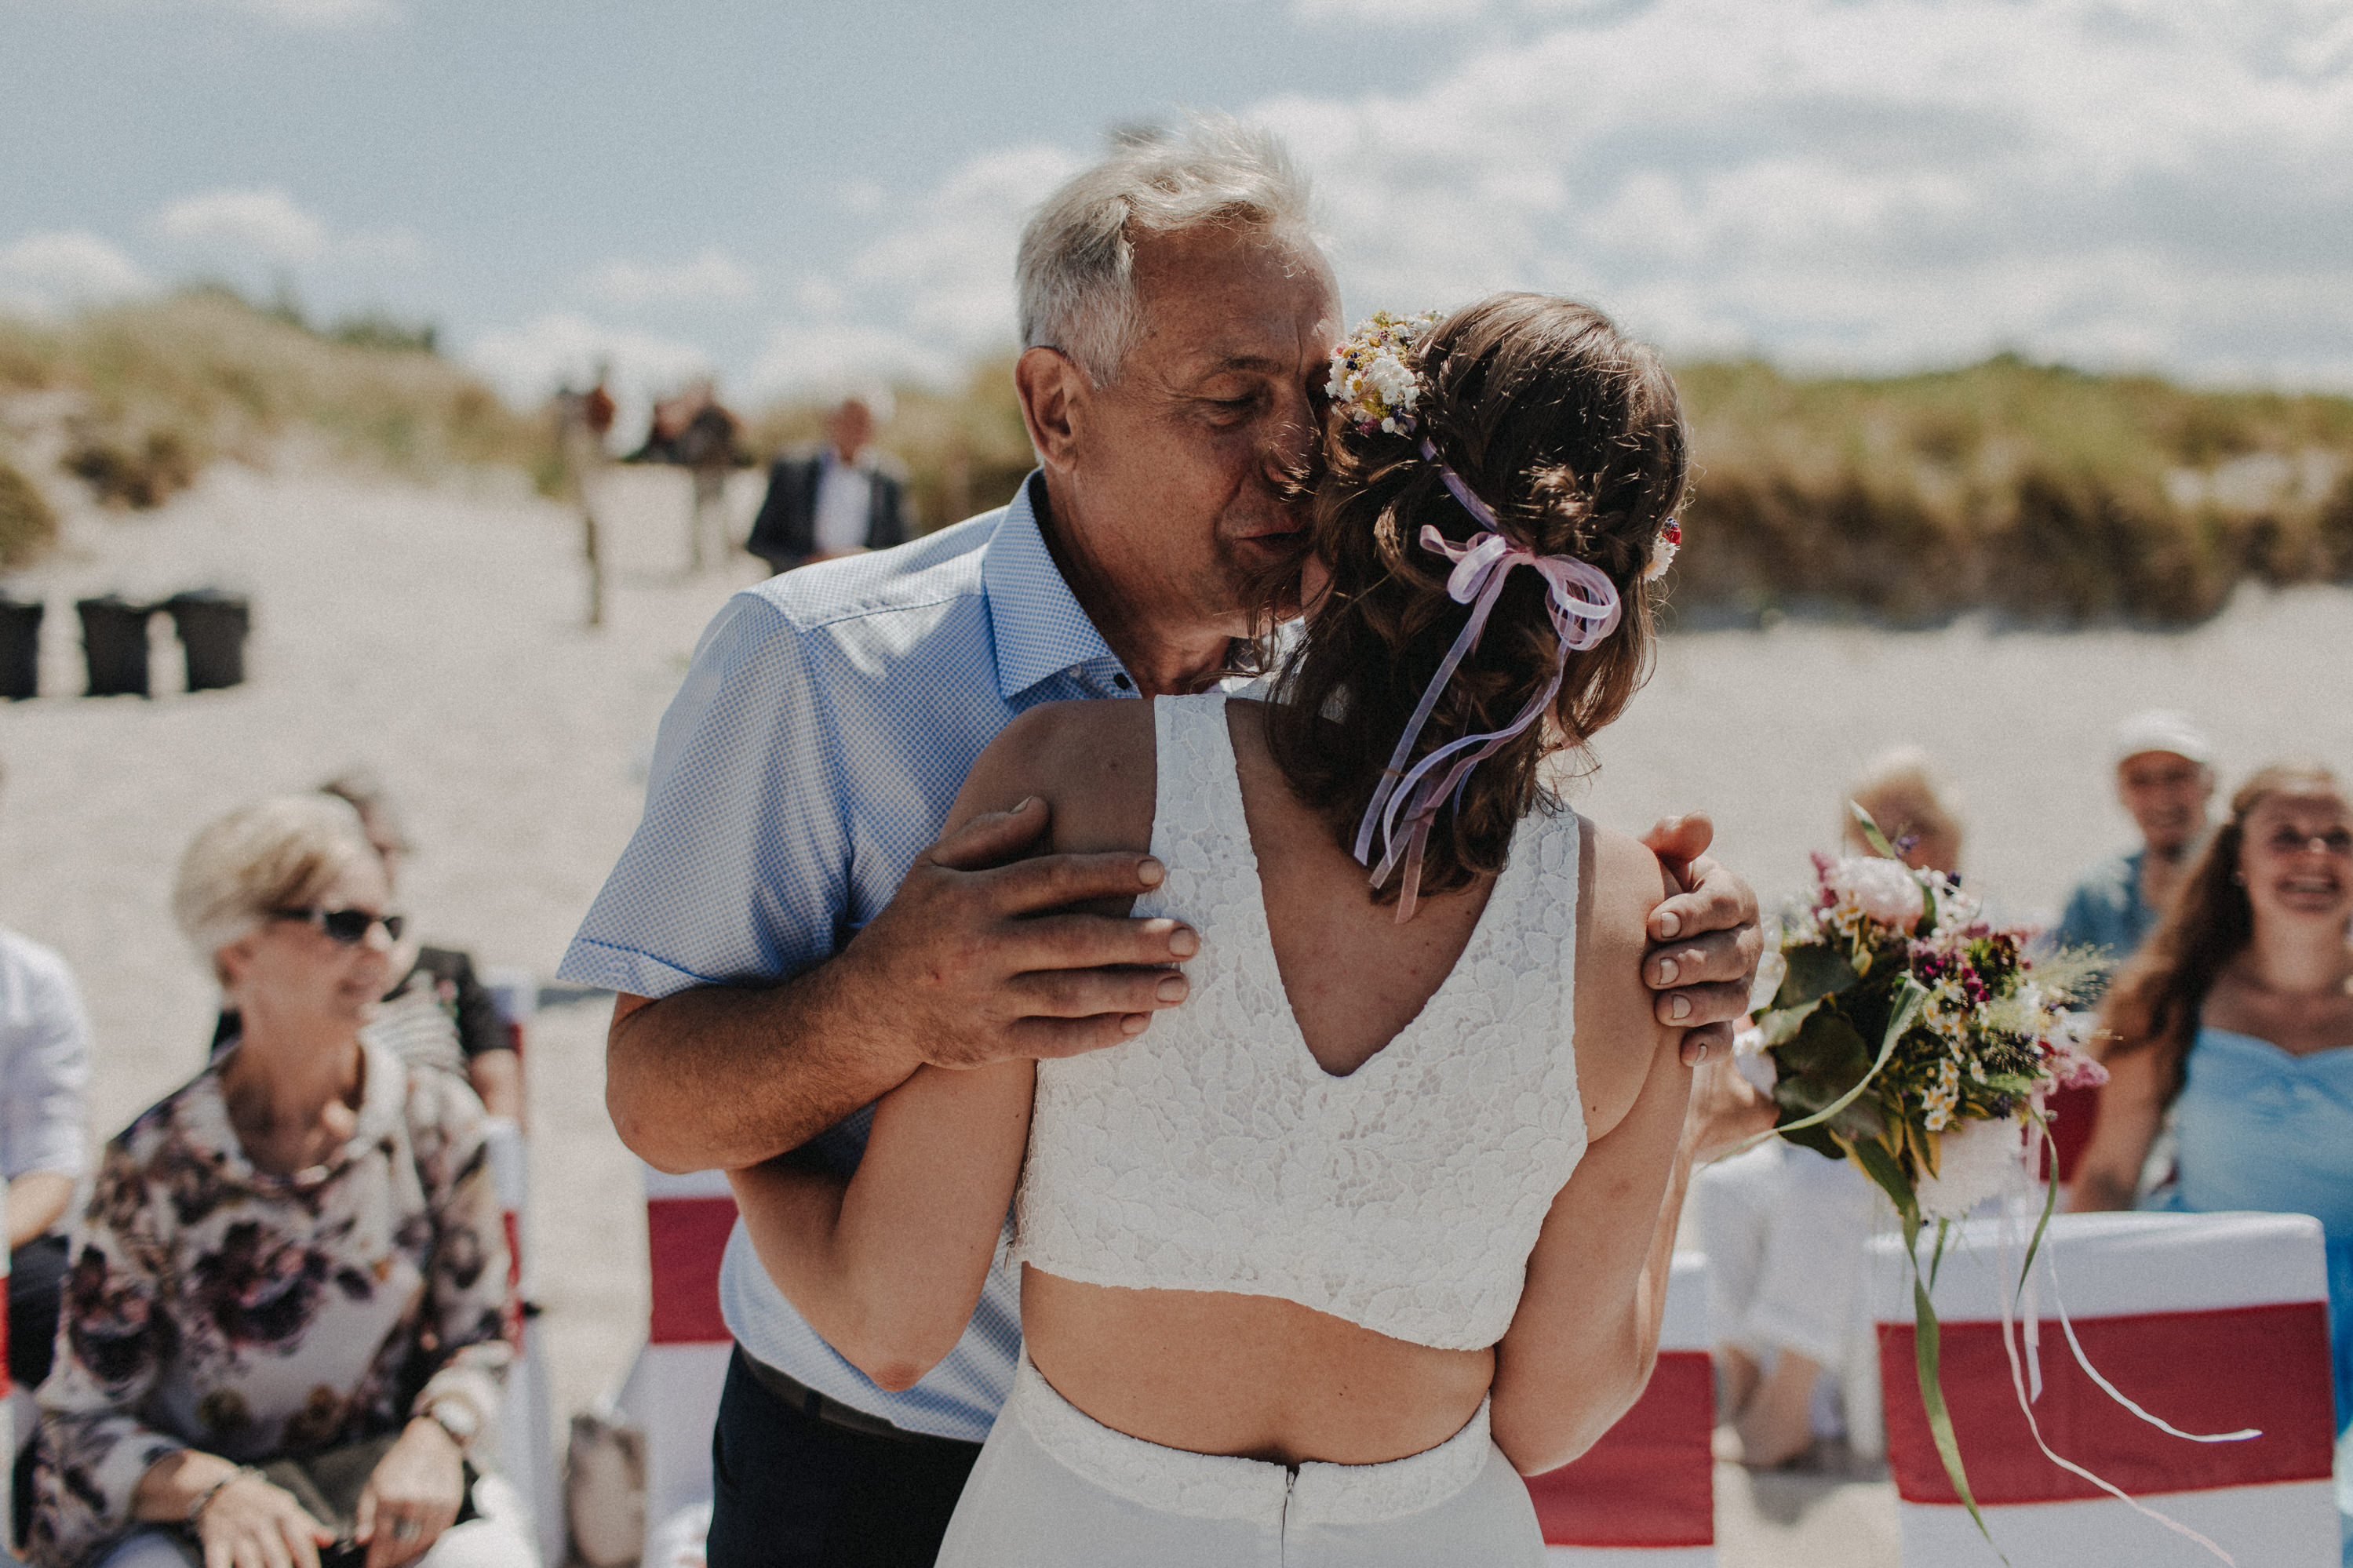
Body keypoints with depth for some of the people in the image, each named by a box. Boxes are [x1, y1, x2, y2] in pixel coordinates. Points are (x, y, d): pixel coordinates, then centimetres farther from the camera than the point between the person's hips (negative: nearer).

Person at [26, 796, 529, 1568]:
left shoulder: (436, 1119, -4)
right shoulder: (156, 1163, -12)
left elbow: (478, 1339, 6)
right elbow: (83, 1424, -7)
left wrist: (433, 1438, -15)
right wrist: (214, 1490, -25)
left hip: (381, 1478, 2)